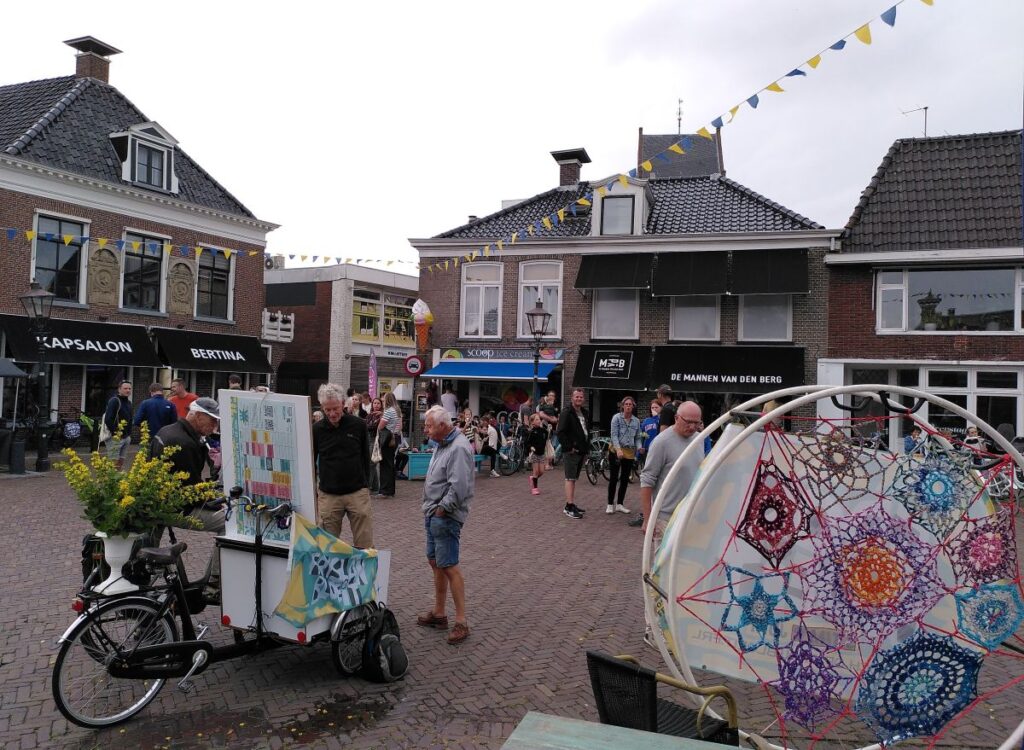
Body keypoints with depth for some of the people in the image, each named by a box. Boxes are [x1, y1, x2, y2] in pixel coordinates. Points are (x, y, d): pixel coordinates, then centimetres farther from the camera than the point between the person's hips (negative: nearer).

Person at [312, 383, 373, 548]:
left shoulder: (358, 425, -1)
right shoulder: (317, 429, 0)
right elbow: (311, 461, 11)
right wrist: (313, 491, 9)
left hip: (357, 492, 0)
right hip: (328, 495, 1)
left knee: (365, 546, 0)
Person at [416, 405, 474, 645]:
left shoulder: (459, 448, -20)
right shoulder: (442, 444, 12)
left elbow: (459, 487, -27)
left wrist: (442, 508, -17)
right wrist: (430, 508, 13)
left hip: (446, 517, -10)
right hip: (434, 515, 10)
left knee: (448, 566, -7)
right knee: (435, 562, 18)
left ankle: (461, 622, 1)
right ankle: (438, 613, 31)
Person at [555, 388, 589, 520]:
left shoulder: (585, 413, 16)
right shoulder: (566, 413, -11)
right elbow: (561, 432, -17)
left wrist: (587, 447, 15)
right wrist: (569, 447, -20)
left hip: (582, 451, 8)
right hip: (571, 452, -8)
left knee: (574, 478, 14)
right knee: (570, 479, -9)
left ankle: (571, 504, 21)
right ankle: (569, 507, -9)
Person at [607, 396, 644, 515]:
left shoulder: (636, 421, 7)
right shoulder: (617, 418, -6)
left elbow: (638, 437, 11)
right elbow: (614, 435, -12)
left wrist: (639, 447, -10)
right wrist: (618, 449, -24)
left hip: (629, 452, 4)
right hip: (616, 450, -4)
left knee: (625, 479, 9)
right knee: (613, 478, -1)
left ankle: (619, 504, 20)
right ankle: (610, 504, 7)